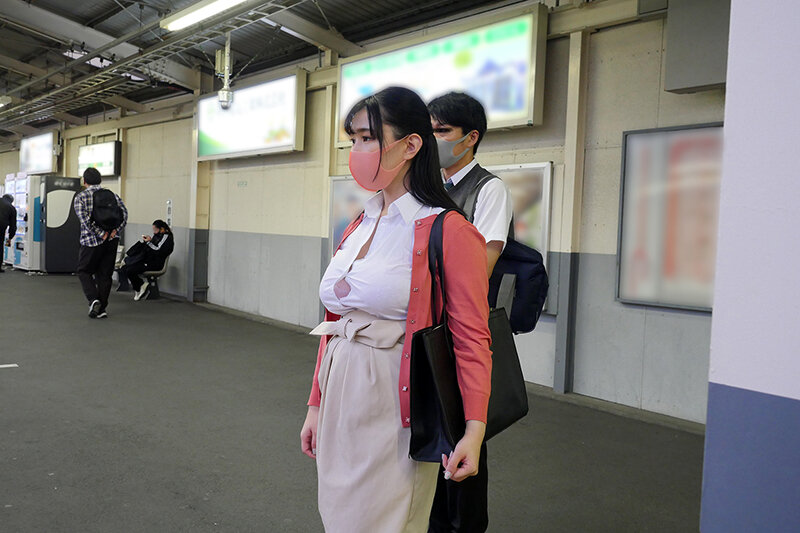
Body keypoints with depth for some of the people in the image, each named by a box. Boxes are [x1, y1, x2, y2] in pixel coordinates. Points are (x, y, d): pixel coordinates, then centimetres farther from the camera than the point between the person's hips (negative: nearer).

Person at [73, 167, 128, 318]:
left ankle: (93, 299, -6)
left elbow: (85, 219, -15)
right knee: (105, 274, 11)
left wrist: (101, 234, -13)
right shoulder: (113, 195, 10)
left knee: (84, 271, 13)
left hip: (92, 241, -3)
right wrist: (115, 231, -6)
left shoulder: (80, 197, -1)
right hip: (112, 240, 4)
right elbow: (124, 214, -3)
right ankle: (101, 309, 13)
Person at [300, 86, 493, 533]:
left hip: (395, 408, -7)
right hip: (340, 399, 7)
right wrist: (316, 405, 16)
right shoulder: (359, 228, 9)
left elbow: (472, 341, -14)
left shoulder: (449, 232, -13)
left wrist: (474, 430, -23)